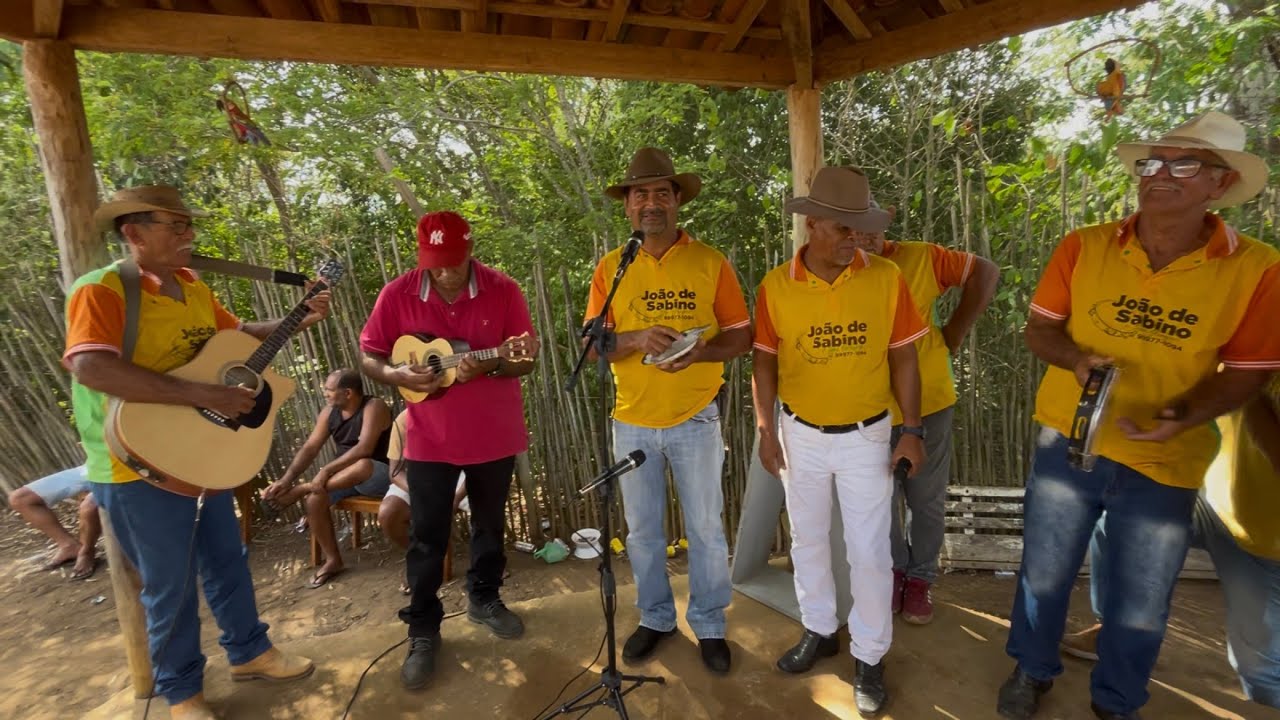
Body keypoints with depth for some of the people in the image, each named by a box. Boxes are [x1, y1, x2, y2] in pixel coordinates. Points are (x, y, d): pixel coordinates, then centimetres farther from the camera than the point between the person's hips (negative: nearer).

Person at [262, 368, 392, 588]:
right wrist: (286, 479, -16)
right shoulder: (329, 412, 2)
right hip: (344, 475, 7)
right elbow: (310, 448, -2)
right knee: (315, 498, -18)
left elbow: (364, 448, -29)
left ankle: (302, 489, -20)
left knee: (363, 465, -39)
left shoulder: (373, 407, -19)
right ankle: (333, 560, -5)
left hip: (379, 474, -6)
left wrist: (326, 469, -32)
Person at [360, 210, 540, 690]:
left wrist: (488, 366, -27)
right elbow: (368, 358, 1)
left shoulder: (503, 290, -10)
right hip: (430, 438, 0)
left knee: (490, 523, 18)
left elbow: (525, 361, -7)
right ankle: (423, 630, 25)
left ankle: (484, 598, 41)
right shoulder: (398, 294, -8)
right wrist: (399, 375, -20)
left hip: (494, 433, 1)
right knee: (428, 537, 6)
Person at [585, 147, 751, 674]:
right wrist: (637, 339, -22)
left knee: (705, 528, 11)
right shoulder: (610, 268, 0)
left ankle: (709, 624, 33)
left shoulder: (710, 262, -4)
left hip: (695, 420, -1)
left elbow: (740, 337, -2)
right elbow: (593, 344, -3)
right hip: (632, 422, 2)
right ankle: (655, 618, 37)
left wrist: (700, 351, -22)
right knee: (642, 530, 15)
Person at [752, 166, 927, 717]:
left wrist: (912, 430, -4)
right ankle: (819, 630, 40)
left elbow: (903, 358, -3)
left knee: (870, 552, 7)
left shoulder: (886, 278, -10)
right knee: (808, 540, 17)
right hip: (800, 434, 1)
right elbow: (765, 361, -1)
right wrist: (766, 429, -3)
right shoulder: (775, 286, -9)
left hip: (867, 436, -1)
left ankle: (868, 657, 28)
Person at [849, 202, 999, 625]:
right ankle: (895, 568, 40)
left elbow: (985, 272, 0)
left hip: (929, 402, 0)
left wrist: (956, 331, -4)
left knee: (927, 501, 14)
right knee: (884, 500, 15)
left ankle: (920, 578, 36)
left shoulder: (919, 258, -8)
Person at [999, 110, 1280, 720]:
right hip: (1068, 441, 1)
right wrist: (1076, 358, -21)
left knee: (1141, 605, 17)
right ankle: (1032, 670, 44)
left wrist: (1184, 416, -24)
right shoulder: (1083, 247, -8)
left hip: (1165, 463, 0)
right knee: (1044, 573, 17)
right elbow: (1038, 327, -1)